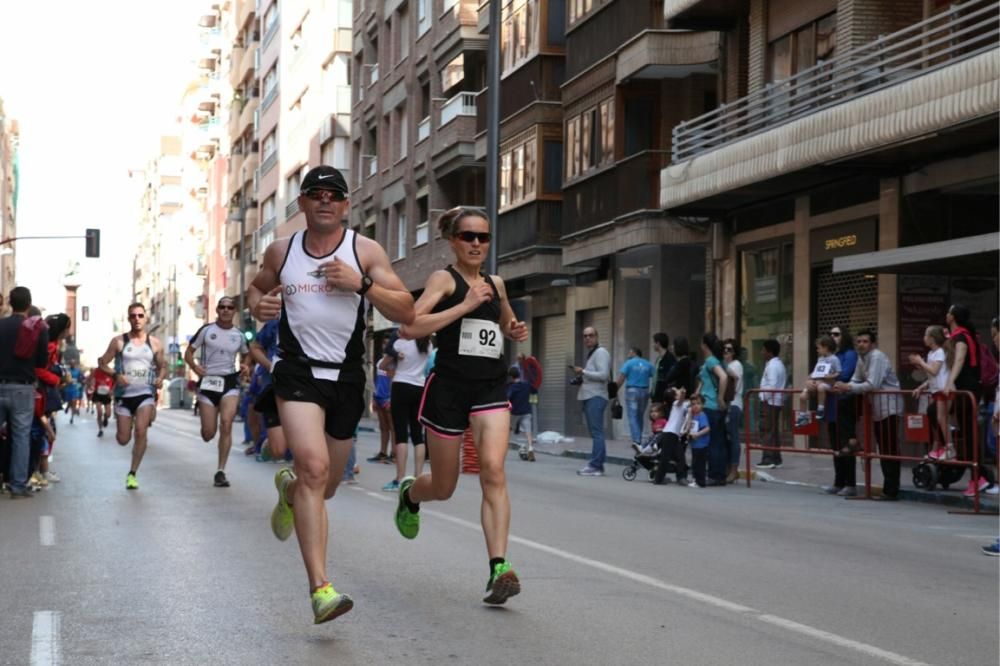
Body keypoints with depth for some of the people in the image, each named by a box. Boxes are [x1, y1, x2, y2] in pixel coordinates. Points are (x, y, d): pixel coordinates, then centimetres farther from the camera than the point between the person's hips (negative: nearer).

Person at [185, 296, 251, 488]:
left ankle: (221, 472, -14)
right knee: (208, 434, -3)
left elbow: (245, 355, 24)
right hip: (208, 381, -1)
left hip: (230, 381, 1)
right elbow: (189, 352, 5)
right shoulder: (206, 330, 1)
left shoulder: (239, 335, 8)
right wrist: (194, 366, -15)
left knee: (226, 423, -20)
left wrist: (245, 366, 2)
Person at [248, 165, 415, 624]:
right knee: (314, 467, -24)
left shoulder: (365, 251, -1)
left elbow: (406, 312, -6)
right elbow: (256, 287, 24)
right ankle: (320, 589, -27)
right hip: (297, 372, -1)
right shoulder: (281, 251, 5)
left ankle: (289, 486, 55)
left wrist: (361, 283, -19)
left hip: (347, 378, 2)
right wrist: (258, 304, 0)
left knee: (326, 484, 15)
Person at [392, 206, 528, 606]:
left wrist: (516, 332, 10)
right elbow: (410, 327, -20)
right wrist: (465, 305, -21)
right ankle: (409, 493, 48)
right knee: (443, 487, 10)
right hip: (449, 388, -3)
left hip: (491, 389, 3)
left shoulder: (496, 284, 13)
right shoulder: (444, 279, -4)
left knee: (493, 470, -20)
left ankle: (499, 568, -23)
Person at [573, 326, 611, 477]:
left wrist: (583, 372, -14)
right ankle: (596, 464, 13)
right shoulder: (591, 354, 22)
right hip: (589, 396, 10)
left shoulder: (601, 353, -8)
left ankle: (596, 466, -15)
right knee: (595, 432, 11)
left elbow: (603, 374, -19)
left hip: (596, 397, -10)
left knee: (596, 432, -12)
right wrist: (582, 380, 14)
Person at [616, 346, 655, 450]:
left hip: (632, 391, -4)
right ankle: (639, 439, 18)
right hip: (645, 391, 4)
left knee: (632, 417, -6)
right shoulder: (648, 365, 9)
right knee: (640, 416, 15)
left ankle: (636, 440, -20)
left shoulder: (628, 363, -2)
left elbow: (621, 378, -10)